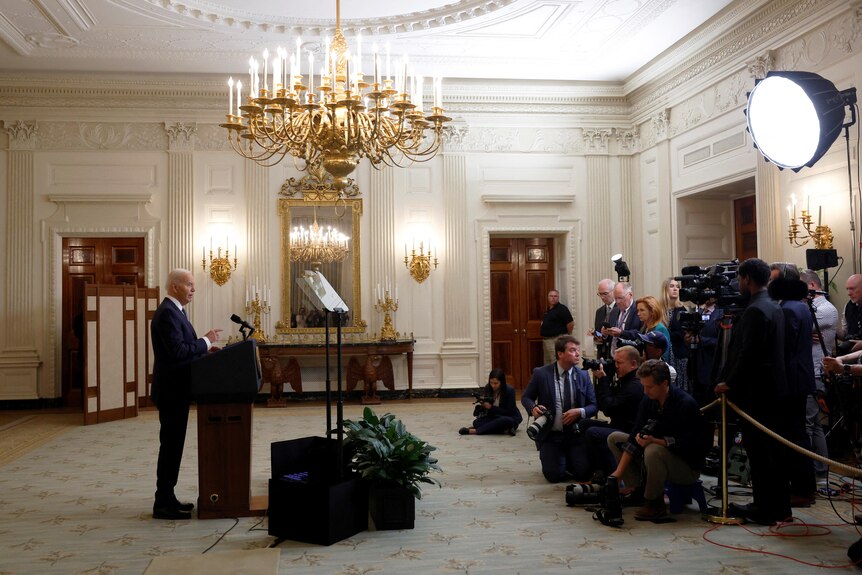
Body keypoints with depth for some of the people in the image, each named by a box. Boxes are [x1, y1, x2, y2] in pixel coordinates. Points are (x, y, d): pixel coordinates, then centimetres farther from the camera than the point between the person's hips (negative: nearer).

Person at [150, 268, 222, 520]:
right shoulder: (168, 313, -17)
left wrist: (204, 348, 8)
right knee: (171, 445, -4)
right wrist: (205, 341, -15)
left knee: (172, 445, 14)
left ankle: (167, 498, 22)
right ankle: (163, 504, 3)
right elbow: (178, 351, -25)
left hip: (176, 389, 10)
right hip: (172, 390, -10)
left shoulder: (174, 310, 15)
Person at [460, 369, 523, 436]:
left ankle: (476, 431, -33)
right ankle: (504, 430, -28)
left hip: (511, 418, -4)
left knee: (505, 420, -39)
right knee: (477, 422, -22)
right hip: (495, 417, 4)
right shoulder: (487, 389, -6)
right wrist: (482, 405, -25)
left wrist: (491, 407, -26)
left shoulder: (509, 390, -17)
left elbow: (509, 412, -19)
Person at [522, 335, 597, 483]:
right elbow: (526, 397, 6)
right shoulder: (541, 374, -5)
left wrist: (579, 412, -15)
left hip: (576, 434, 2)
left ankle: (569, 458, 20)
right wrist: (533, 408, -17)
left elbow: (594, 405, 6)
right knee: (554, 475, -17)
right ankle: (547, 456, 19)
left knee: (583, 473, -15)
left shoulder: (583, 375, 3)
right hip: (550, 436, -2)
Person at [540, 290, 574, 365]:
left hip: (557, 340, -9)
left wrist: (566, 335, -5)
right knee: (547, 364, 13)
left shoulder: (562, 309, -11)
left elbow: (571, 323, -15)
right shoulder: (547, 310, 16)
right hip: (546, 340, 9)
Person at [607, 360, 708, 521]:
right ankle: (638, 488, -4)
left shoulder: (686, 404, -23)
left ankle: (655, 503, -14)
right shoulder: (648, 401, -3)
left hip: (688, 467, -7)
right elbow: (634, 437, -6)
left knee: (653, 451, -37)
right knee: (615, 438, 3)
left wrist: (655, 441, -34)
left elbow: (689, 445, -25)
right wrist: (618, 472, -14)